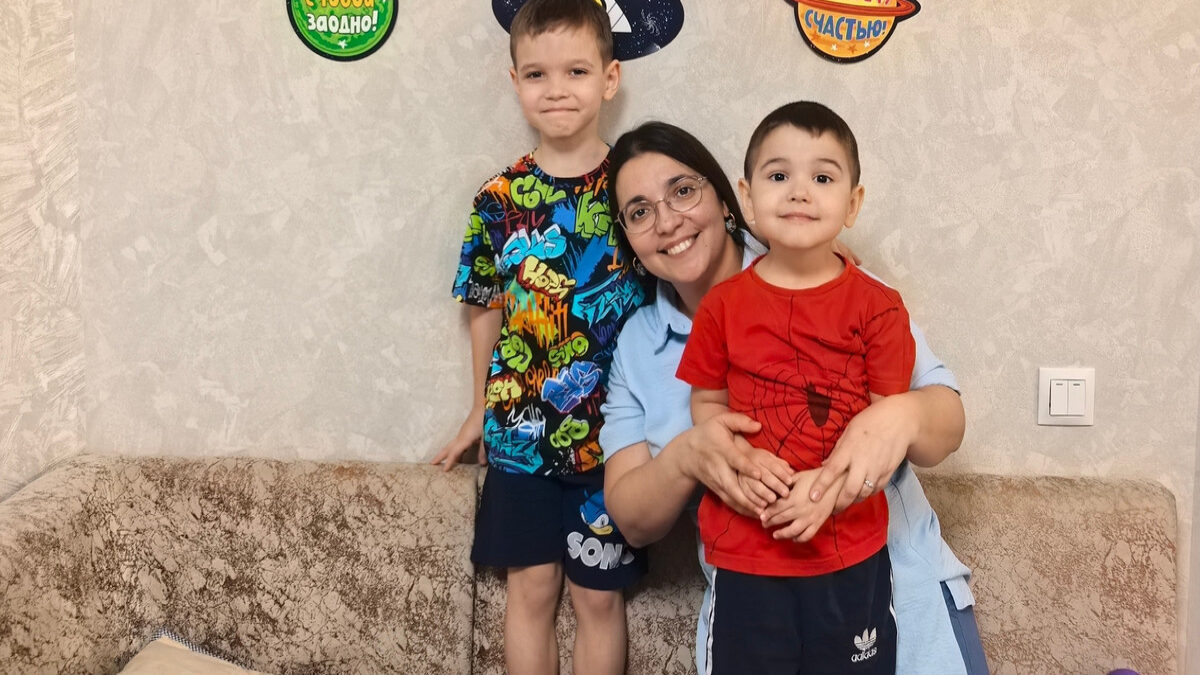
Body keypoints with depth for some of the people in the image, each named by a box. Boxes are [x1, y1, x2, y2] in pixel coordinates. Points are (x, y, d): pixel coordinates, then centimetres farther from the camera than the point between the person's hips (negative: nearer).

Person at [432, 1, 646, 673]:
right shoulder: (500, 199, -1)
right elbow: (488, 308, 7)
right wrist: (482, 408, 12)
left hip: (611, 431, -2)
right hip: (521, 428, 2)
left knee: (599, 594, 10)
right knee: (531, 587, 13)